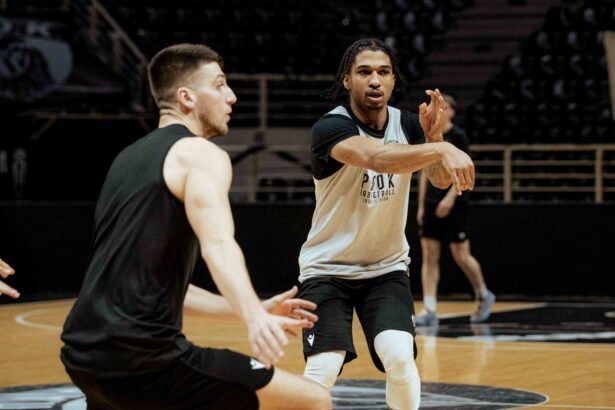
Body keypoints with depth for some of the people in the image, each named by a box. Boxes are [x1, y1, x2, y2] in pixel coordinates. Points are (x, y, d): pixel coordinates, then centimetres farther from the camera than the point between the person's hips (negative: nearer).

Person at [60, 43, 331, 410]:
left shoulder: (128, 159, 23)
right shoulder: (200, 154, -3)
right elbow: (218, 245, -24)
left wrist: (255, 310, 27)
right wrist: (254, 317, -40)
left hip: (84, 352, 9)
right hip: (143, 355, -9)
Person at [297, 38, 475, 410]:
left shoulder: (407, 124, -3)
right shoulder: (331, 127, -22)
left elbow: (442, 180, -11)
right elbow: (376, 157, -41)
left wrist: (434, 136, -29)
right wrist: (442, 150, -55)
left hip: (387, 268, 3)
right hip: (328, 268, -3)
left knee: (399, 358, -19)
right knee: (323, 369, -19)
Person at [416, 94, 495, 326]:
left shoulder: (458, 136, -6)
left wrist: (450, 197, -23)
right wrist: (421, 206, 13)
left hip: (454, 204, -5)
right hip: (432, 204, 5)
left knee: (460, 255, 0)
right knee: (429, 256, -3)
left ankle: (483, 295, 24)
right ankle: (429, 311, -5)